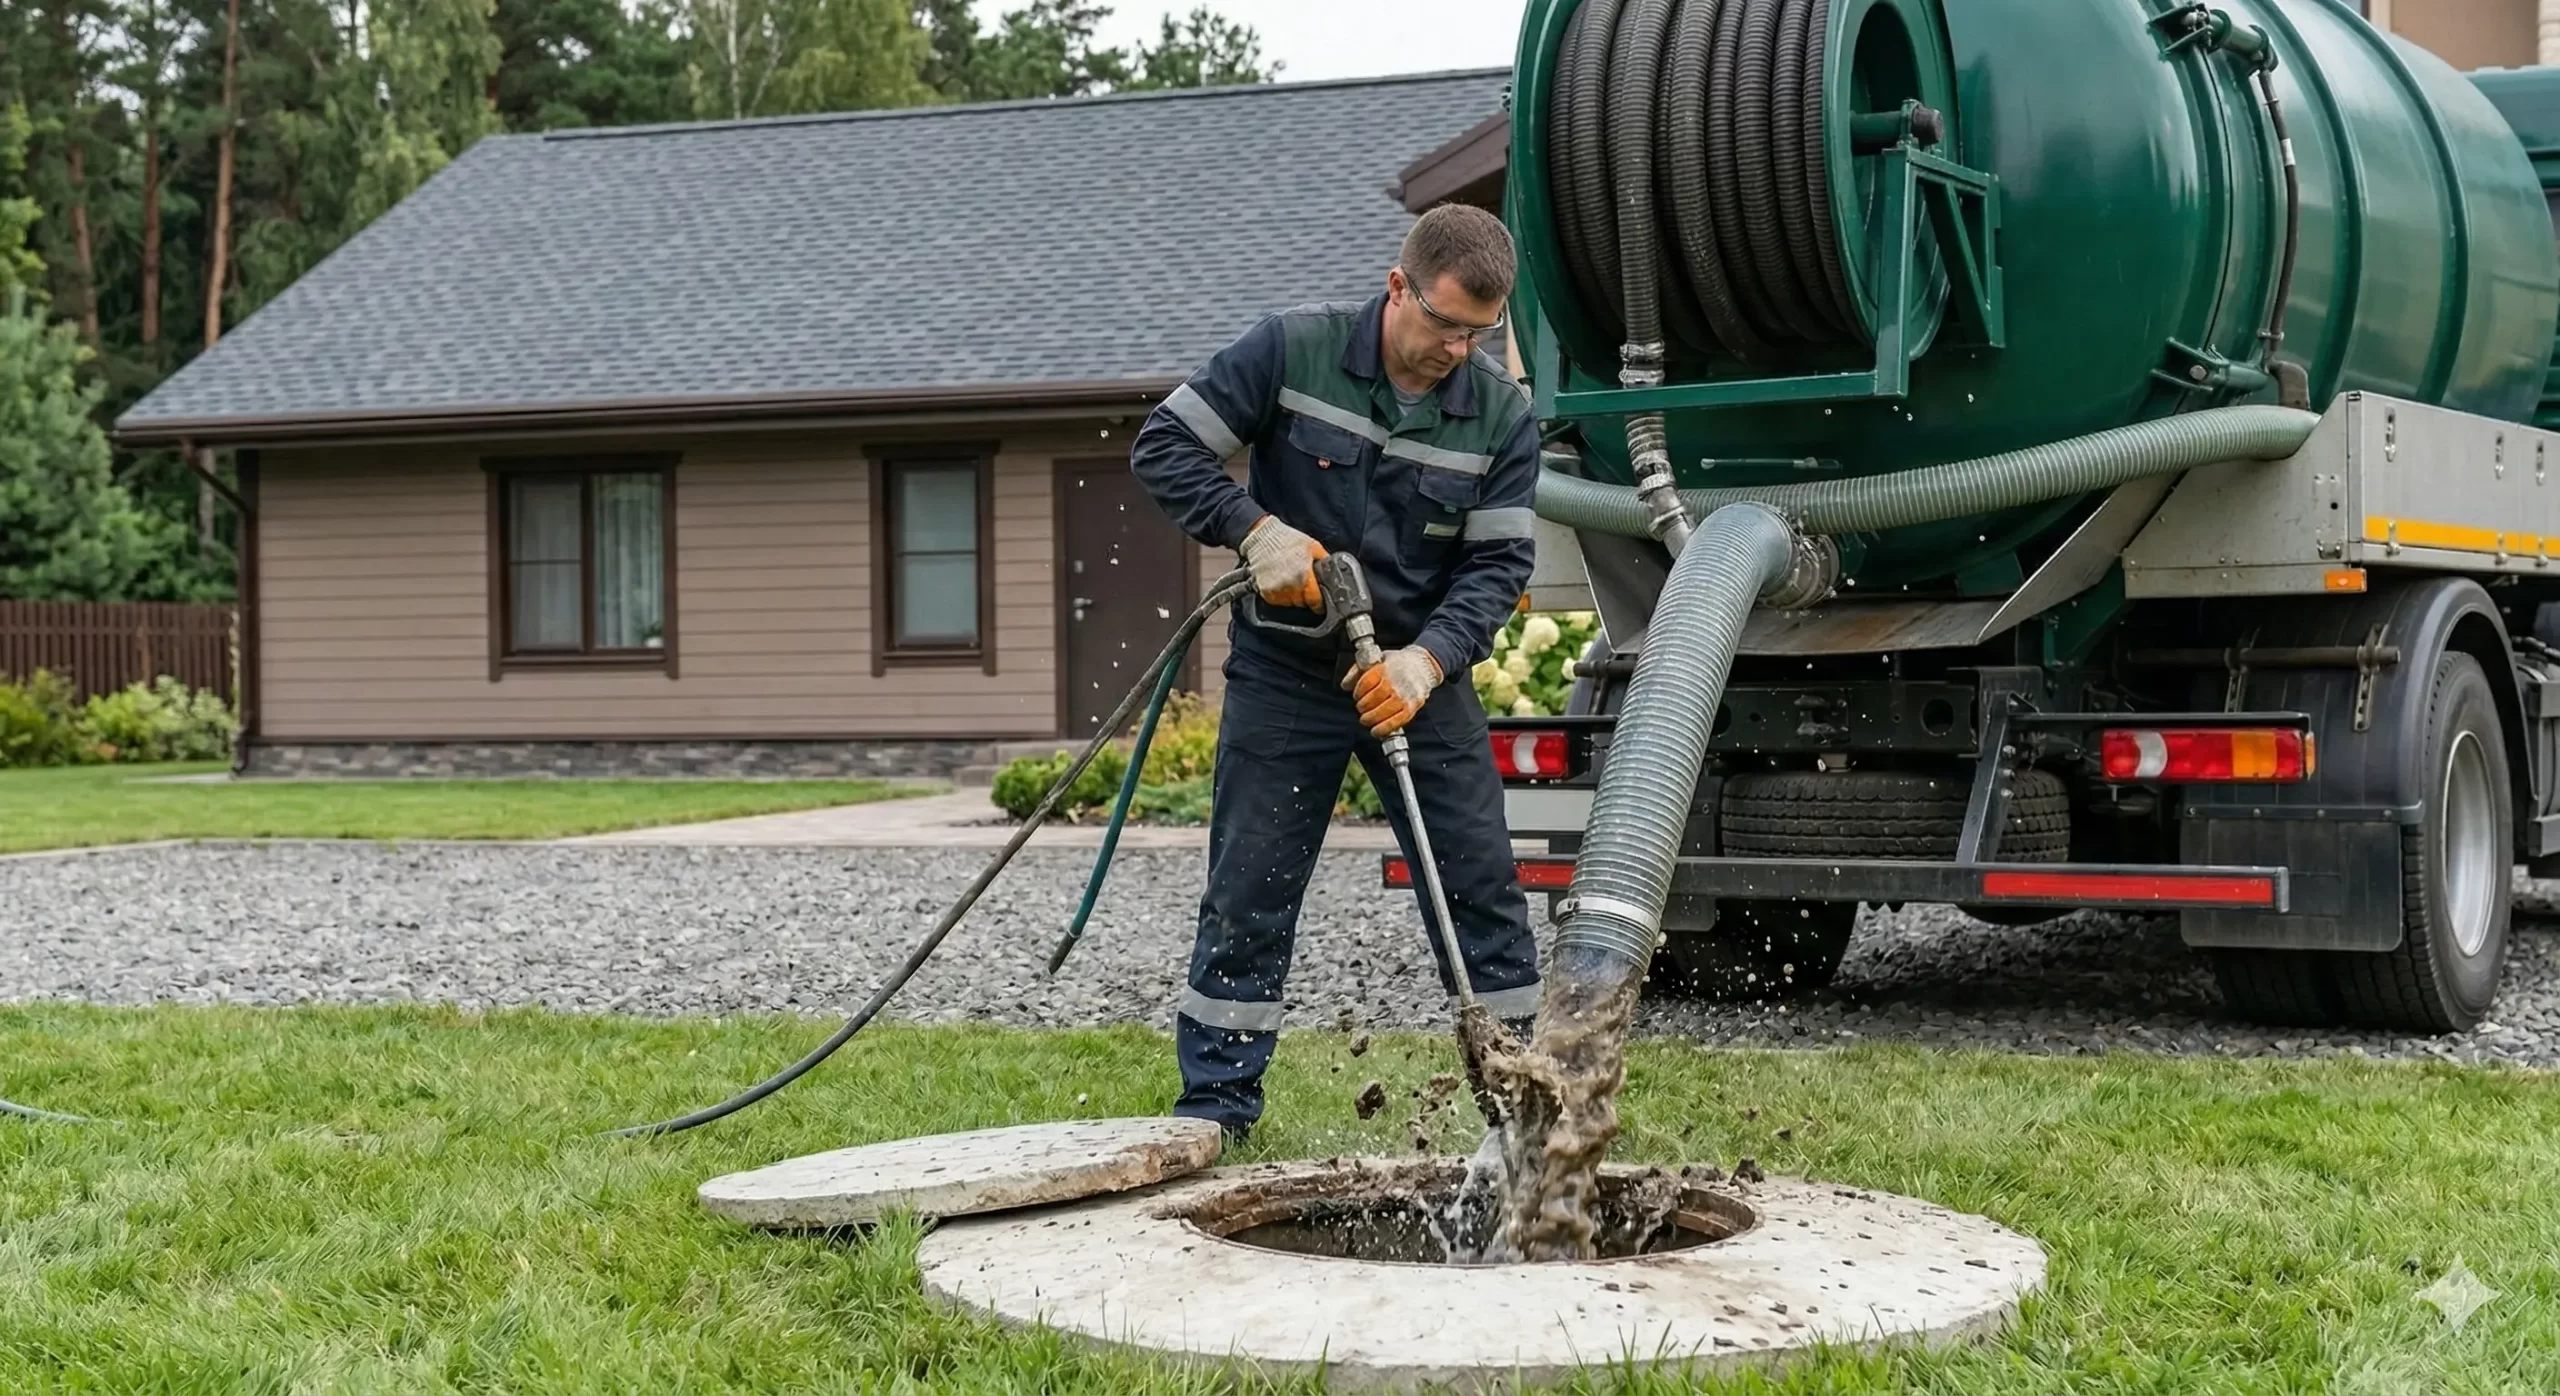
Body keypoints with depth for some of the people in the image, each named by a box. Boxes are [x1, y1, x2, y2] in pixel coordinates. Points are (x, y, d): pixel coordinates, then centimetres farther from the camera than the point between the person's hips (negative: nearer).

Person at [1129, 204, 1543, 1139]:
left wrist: (1426, 659, -23)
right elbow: (1164, 448, -9)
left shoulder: (1502, 414, -5)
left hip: (1418, 676, 2)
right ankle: (1216, 1103, 12)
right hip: (1285, 673, -2)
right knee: (1248, 896, 2)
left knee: (1481, 884, 2)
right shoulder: (1294, 351, -12)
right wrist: (1256, 531, -22)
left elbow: (1499, 562, -7)